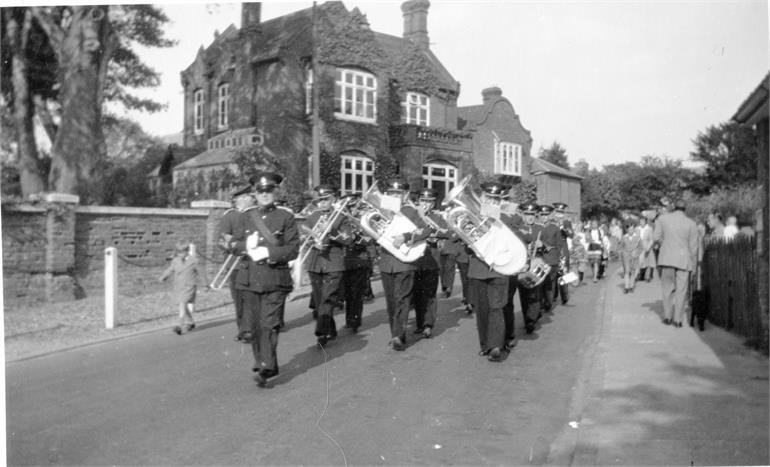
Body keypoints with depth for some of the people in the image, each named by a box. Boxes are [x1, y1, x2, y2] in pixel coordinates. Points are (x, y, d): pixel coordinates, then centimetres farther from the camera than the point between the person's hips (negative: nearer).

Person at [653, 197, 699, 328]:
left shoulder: (663, 218, 1)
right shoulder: (691, 223, 0)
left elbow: (656, 236, -2)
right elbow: (693, 246, 1)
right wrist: (693, 263, 11)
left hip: (667, 257, 1)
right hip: (684, 259, -1)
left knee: (667, 287, 11)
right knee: (681, 289, 5)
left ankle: (667, 317, 12)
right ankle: (677, 319, 6)